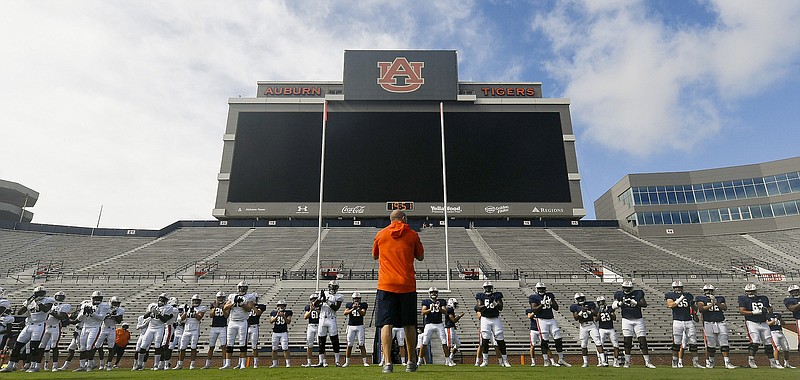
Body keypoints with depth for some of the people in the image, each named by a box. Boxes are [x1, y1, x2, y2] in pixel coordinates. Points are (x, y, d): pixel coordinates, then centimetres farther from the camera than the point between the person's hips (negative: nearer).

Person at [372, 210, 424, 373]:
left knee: (386, 324, -1)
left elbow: (375, 256, 21)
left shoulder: (381, 234, 6)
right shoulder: (412, 234, 3)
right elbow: (420, 257, 13)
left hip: (386, 285, 0)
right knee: (409, 325, 12)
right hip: (407, 285, 0)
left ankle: (387, 362, -10)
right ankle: (411, 362, 22)